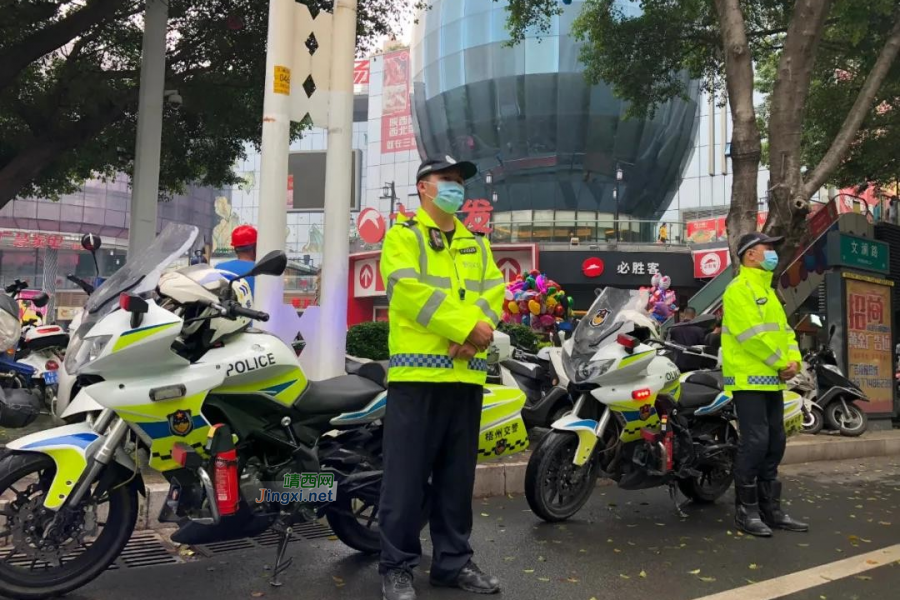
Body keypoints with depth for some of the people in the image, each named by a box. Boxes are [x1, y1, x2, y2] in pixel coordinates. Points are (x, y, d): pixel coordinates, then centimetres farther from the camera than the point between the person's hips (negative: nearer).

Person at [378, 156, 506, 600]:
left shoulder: (477, 244, 21)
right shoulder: (403, 234, 3)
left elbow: (493, 292, 7)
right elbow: (411, 290, -13)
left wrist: (477, 330, -13)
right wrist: (467, 326, -17)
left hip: (466, 373, 6)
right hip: (419, 370, -6)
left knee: (457, 475, 12)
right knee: (407, 475, -2)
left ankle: (453, 561, 23)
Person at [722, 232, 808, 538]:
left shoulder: (767, 291, 22)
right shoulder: (738, 289, -9)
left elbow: (783, 330, 17)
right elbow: (753, 335, -18)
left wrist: (794, 359, -1)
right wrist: (781, 363, -12)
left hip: (772, 379, 10)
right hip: (750, 379, -10)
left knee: (775, 443, 11)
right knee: (755, 442, -10)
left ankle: (770, 508, 19)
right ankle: (746, 510, -1)